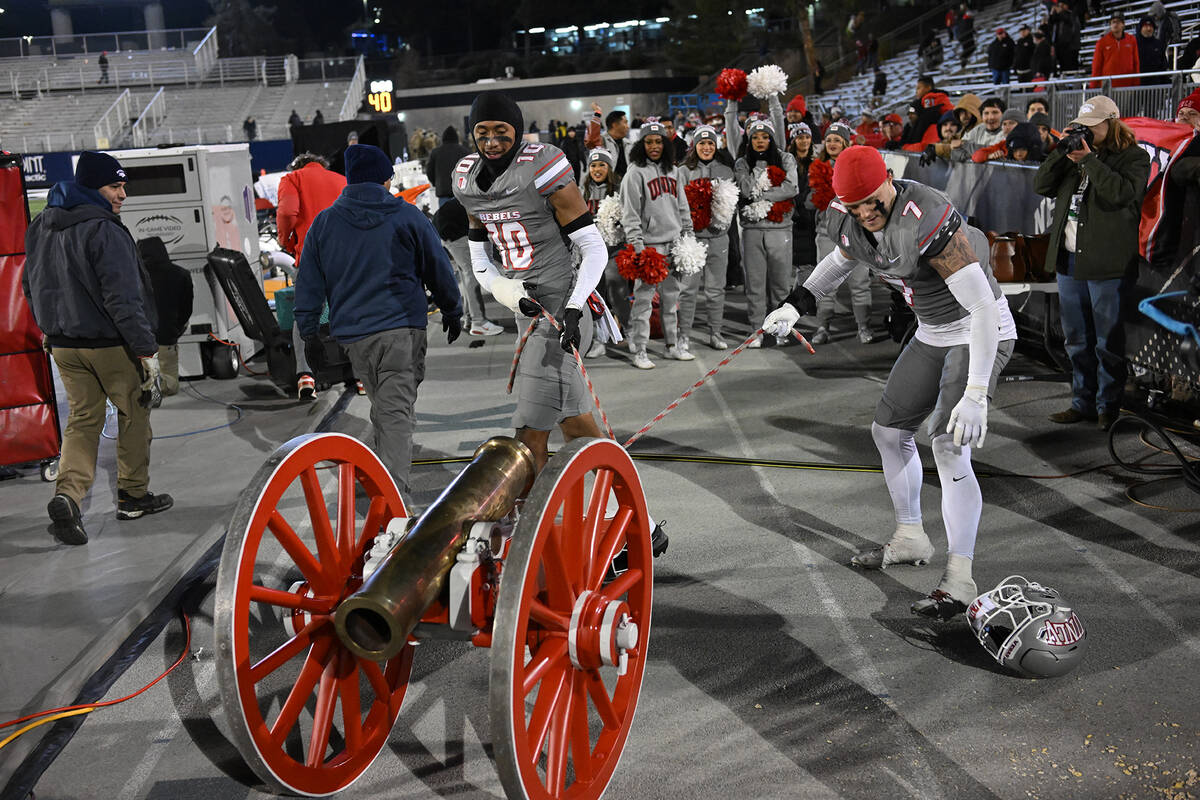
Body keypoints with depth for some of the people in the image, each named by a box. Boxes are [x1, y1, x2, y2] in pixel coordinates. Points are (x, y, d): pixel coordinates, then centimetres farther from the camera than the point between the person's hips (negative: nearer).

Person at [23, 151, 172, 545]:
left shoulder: (40, 227, 8)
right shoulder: (104, 231, -20)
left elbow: (31, 286, 18)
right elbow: (123, 298, -24)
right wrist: (146, 350, -22)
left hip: (63, 345, 7)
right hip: (111, 346, -7)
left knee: (82, 419, 12)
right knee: (134, 413, 11)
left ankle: (68, 494, -8)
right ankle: (134, 495, 21)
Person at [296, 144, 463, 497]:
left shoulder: (323, 223, 10)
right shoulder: (408, 217, 4)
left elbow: (308, 284, 9)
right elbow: (439, 270, 11)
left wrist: (309, 334, 13)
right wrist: (452, 312, 24)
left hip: (352, 335, 3)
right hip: (402, 328, -3)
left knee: (383, 407, 19)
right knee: (397, 411, -8)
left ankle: (386, 485, 26)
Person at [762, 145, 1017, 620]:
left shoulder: (929, 222, -34)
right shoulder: (846, 220, -9)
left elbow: (983, 307, -35)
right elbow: (843, 259, 19)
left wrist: (976, 397, -40)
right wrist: (795, 306, 14)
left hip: (981, 332, -8)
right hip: (933, 333, 9)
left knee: (949, 447, -20)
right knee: (889, 431, 13)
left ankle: (959, 581, -13)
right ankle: (910, 539, 32)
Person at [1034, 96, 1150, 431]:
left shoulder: (1133, 156, -2)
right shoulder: (1075, 151, 16)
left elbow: (1122, 193, -20)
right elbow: (1041, 186, 8)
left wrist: (1089, 160, -18)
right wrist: (1061, 152, -3)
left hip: (1107, 264, -6)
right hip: (1068, 259, 6)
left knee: (1108, 341, 0)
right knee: (1077, 340, 13)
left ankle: (1108, 406, 9)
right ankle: (1083, 402, 22)